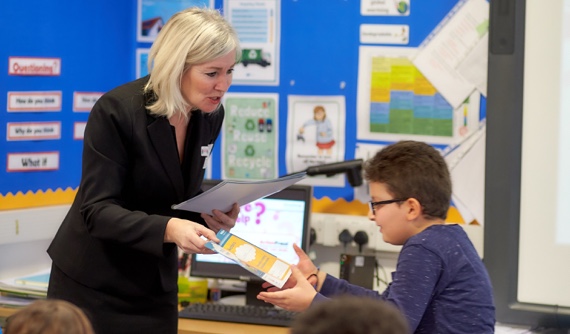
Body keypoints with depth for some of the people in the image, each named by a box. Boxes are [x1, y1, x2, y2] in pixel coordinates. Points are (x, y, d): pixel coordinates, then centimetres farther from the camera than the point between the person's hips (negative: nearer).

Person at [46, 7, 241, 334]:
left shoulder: (210, 114, -2)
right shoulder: (117, 111, -21)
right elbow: (97, 210, -23)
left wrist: (209, 213, -12)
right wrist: (168, 229, -38)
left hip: (156, 283, 6)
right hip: (94, 282, -5)